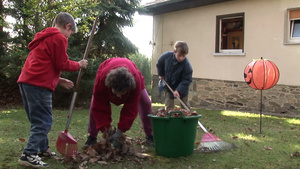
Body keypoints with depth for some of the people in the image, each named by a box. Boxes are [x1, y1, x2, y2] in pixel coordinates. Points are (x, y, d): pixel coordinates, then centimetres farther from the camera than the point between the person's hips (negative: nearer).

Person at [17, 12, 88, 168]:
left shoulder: (44, 38, 24)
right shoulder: (59, 38, -6)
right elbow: (62, 64, -7)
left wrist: (59, 81, 26)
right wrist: (79, 65, 9)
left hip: (26, 81, 10)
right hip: (38, 85, -10)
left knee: (38, 121, 18)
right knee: (44, 121, -5)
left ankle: (42, 149, 28)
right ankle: (29, 155, -8)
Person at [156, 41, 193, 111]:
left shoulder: (187, 65, -29)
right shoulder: (167, 56, -20)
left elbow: (186, 80, -24)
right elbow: (159, 64, 3)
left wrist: (179, 90, -33)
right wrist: (161, 74, 7)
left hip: (182, 87, -2)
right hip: (168, 86, 2)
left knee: (184, 107, 10)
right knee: (168, 106, 1)